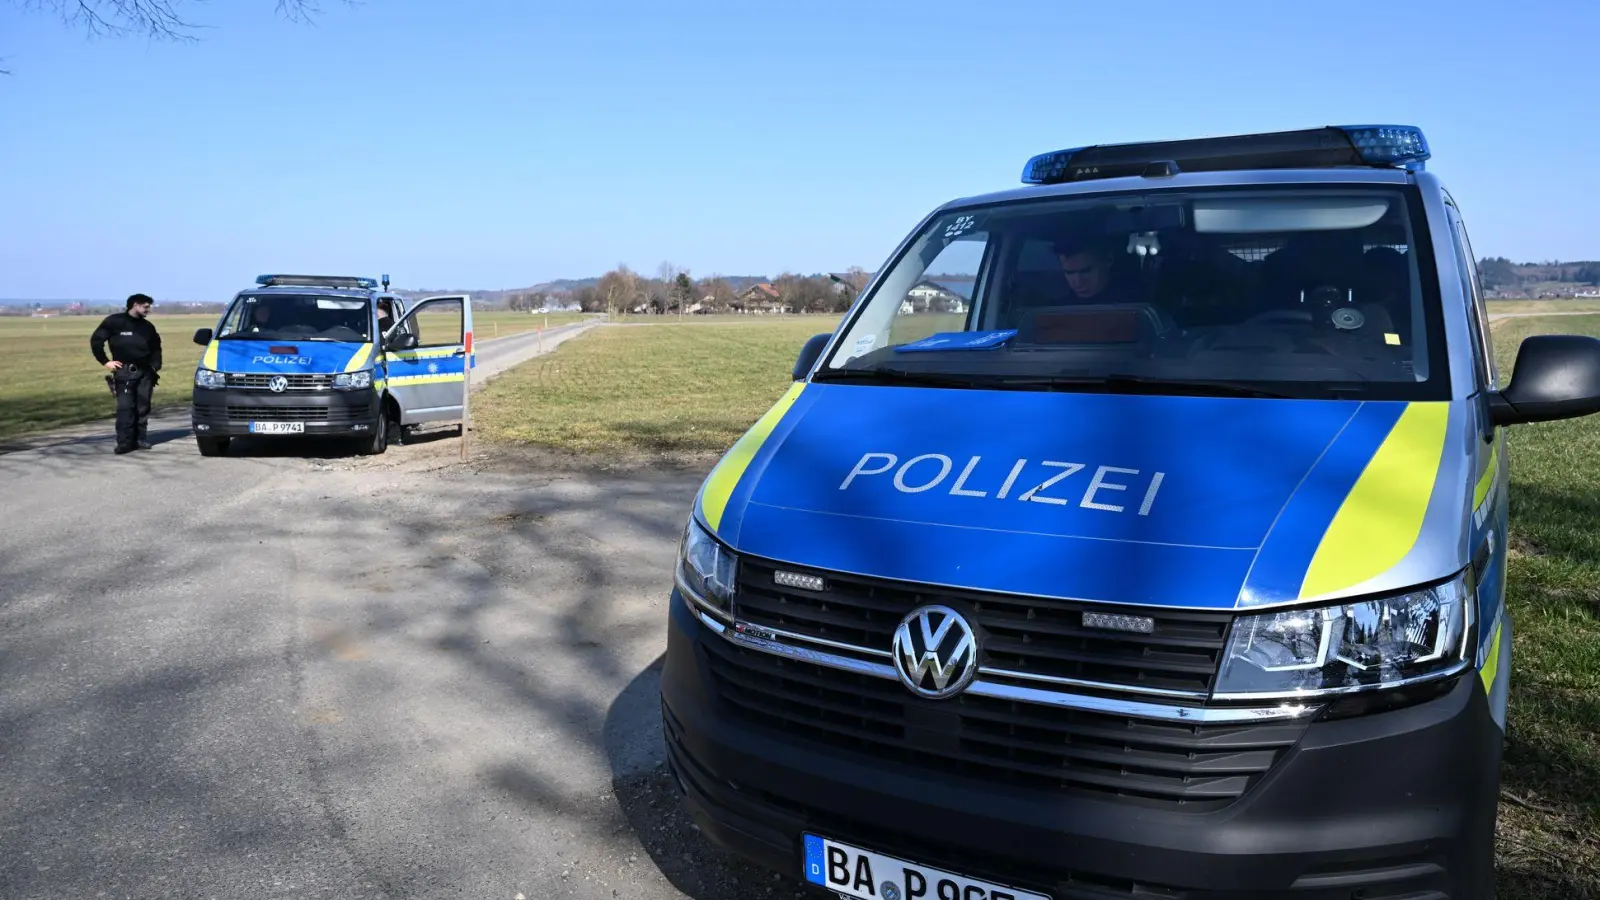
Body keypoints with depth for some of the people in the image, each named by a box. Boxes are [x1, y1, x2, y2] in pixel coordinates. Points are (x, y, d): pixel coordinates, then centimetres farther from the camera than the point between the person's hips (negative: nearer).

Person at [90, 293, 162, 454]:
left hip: (145, 372, 5)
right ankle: (124, 442, -11)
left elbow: (156, 347, 26)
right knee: (125, 407, -11)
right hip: (124, 372, -5)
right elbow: (96, 340, 1)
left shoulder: (147, 326, 15)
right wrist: (105, 361, -3)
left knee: (143, 407, 4)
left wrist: (156, 365, 13)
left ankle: (139, 439, 11)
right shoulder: (114, 321, -2)